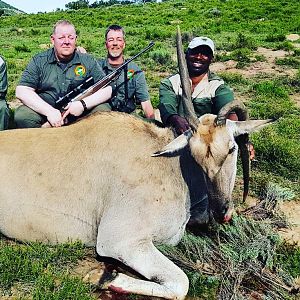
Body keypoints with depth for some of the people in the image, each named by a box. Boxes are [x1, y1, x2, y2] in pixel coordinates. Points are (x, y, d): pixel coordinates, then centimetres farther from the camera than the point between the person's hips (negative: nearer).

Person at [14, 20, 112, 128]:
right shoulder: (38, 61, 6)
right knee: (21, 115, -27)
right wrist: (49, 111, -19)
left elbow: (107, 90, -1)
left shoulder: (88, 61, 7)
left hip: (81, 115, 1)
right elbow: (21, 91, -5)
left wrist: (83, 104, -19)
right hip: (45, 112, 0)